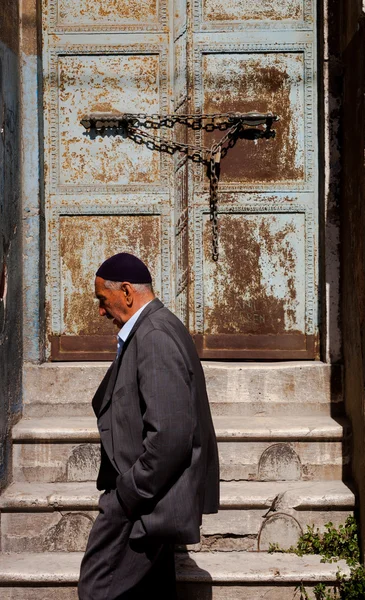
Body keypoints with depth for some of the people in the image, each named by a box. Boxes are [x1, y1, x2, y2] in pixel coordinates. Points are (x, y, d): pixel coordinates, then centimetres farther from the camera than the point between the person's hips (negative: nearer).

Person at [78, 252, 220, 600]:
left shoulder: (155, 337, -20)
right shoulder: (155, 330, 12)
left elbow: (171, 432, -27)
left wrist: (129, 494, -18)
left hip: (141, 497, -10)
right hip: (148, 495, 10)